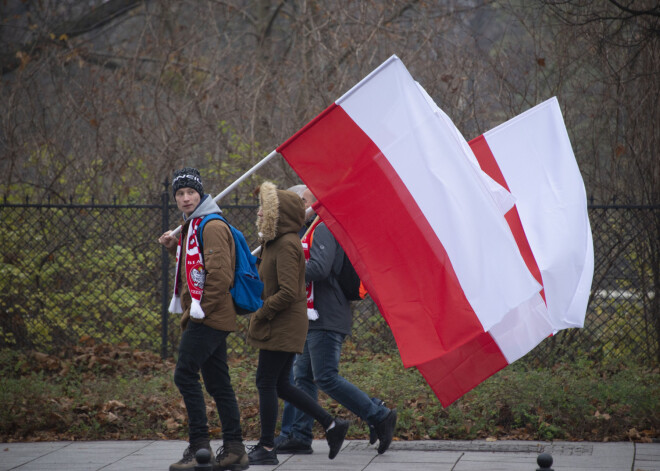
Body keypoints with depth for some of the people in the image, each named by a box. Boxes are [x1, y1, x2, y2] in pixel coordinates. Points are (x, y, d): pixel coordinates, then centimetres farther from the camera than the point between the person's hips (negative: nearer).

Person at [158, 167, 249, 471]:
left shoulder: (212, 227, -12)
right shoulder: (192, 226, 19)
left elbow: (220, 274, -19)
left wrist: (201, 309, -16)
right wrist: (174, 247, 14)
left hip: (208, 317, -10)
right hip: (201, 318, 10)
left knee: (185, 375, -13)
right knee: (218, 383, 9)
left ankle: (199, 446, -11)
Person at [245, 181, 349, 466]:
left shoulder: (286, 245, -18)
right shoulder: (275, 242, 14)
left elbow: (288, 293, -24)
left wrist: (261, 313, -16)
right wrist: (261, 315, 10)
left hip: (283, 326, -10)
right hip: (282, 327, 10)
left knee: (267, 382, -3)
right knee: (279, 384, 13)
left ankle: (267, 448, 4)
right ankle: (331, 425, 16)